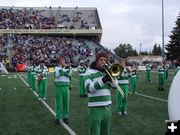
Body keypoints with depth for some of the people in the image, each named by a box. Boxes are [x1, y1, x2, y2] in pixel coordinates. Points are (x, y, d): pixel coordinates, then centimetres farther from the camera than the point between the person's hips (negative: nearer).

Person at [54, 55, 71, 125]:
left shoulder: (67, 67, 8)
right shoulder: (57, 68, 2)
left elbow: (69, 75, -8)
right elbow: (56, 75, -15)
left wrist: (66, 68, -22)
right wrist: (61, 67, -19)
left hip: (66, 86, 2)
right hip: (58, 87, -2)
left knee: (66, 102, 6)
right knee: (58, 102, 0)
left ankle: (65, 117, 17)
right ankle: (57, 117, 9)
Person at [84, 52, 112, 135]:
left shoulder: (106, 72, 13)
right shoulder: (90, 72, -4)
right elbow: (89, 88, -18)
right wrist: (103, 80, -30)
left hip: (107, 107, 6)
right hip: (95, 108, -5)